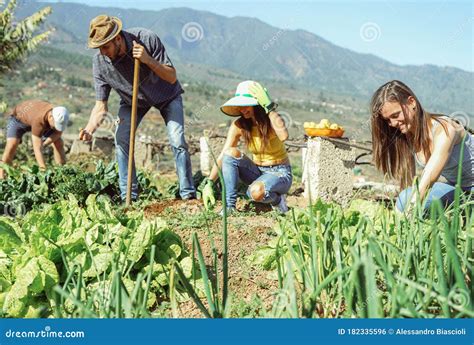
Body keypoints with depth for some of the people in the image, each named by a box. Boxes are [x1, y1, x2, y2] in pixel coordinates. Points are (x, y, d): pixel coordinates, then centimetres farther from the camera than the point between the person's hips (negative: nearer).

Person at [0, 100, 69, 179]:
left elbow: (58, 133, -10)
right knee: (12, 145, -27)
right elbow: (37, 149, -47)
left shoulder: (60, 115, -31)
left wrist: (44, 144, -24)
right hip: (19, 118, -5)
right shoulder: (39, 120, -47)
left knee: (59, 143, -8)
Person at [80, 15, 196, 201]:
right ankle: (128, 197, -3)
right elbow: (101, 105, -20)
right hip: (132, 100, 2)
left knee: (178, 141, -14)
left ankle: (189, 195, -2)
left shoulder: (147, 39, -32)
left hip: (166, 94, -2)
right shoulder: (99, 62, -25)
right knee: (121, 139, -15)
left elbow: (172, 77, -27)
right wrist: (89, 129, -38)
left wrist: (148, 60, -43)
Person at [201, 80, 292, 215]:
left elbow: (283, 136, -42)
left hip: (279, 174, -4)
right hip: (257, 172, 4)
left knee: (256, 192, -36)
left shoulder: (273, 120, -18)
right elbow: (223, 156, -13)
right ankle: (229, 205, -17)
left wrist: (269, 107, -38)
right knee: (230, 153, -22)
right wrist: (209, 183, -23)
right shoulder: (239, 125, -8)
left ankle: (276, 199, 0)